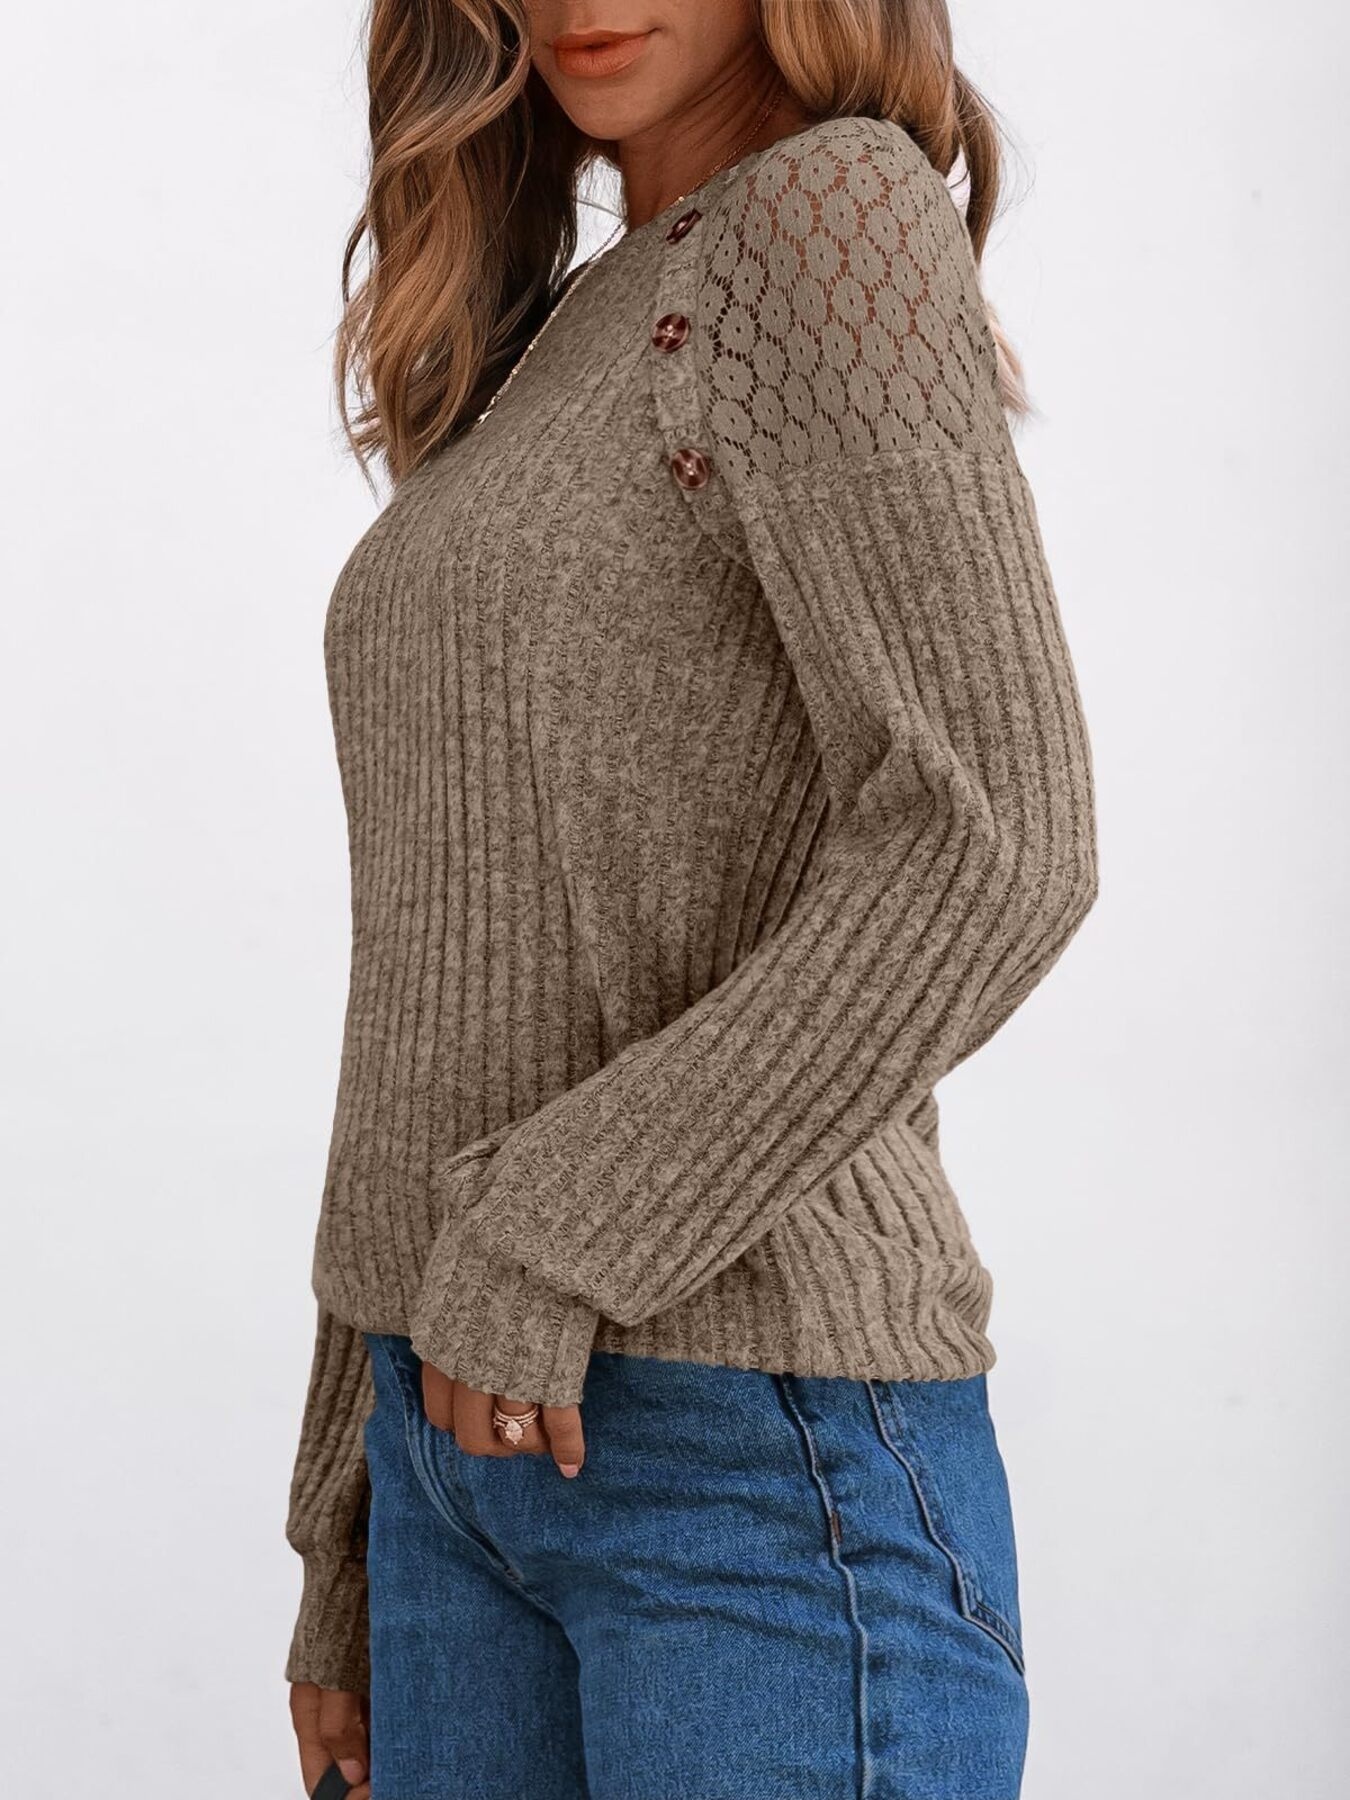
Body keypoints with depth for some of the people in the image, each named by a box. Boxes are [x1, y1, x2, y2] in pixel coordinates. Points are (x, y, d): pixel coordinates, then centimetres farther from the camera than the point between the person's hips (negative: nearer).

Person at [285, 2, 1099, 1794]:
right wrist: (352, 1554, 17)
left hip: (767, 1441, -7)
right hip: (472, 1437, 8)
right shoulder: (539, 356, 17)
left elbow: (996, 850, -20)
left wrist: (546, 1241, -16)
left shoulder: (839, 210, -6)